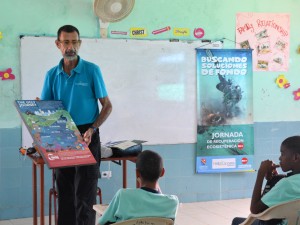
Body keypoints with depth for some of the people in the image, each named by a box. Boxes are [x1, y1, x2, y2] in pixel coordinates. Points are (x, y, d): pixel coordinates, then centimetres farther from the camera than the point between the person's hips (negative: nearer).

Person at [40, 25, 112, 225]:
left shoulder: (92, 70, -4)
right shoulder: (52, 74, 6)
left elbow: (107, 106, -3)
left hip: (86, 137, -4)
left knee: (85, 193, -3)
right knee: (65, 191, 11)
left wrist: (92, 130, -16)